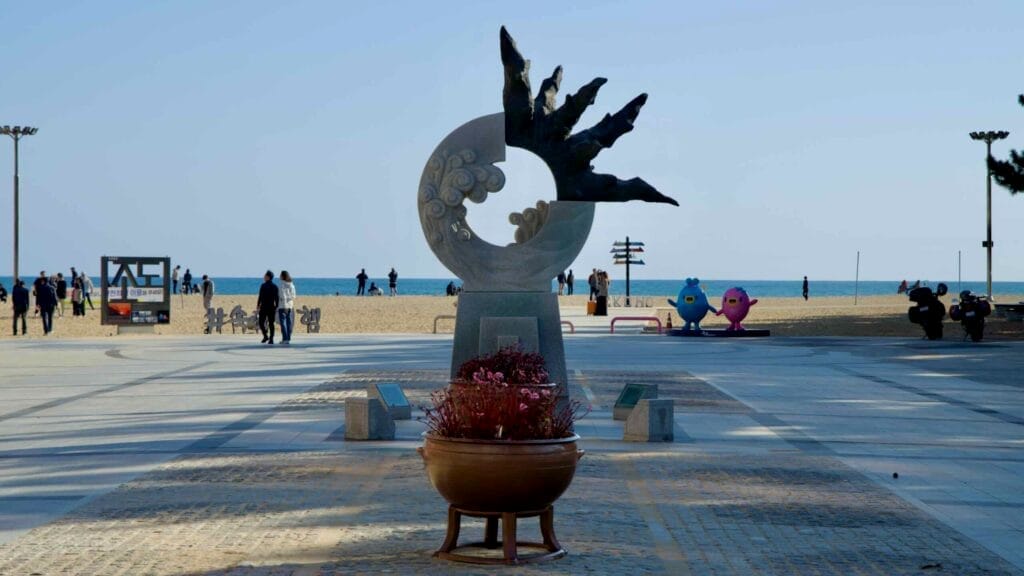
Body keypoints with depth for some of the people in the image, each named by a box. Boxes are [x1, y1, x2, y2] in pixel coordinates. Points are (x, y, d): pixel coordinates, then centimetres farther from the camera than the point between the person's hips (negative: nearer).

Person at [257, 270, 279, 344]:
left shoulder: (264, 286, -10)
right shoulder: (275, 286, 7)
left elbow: (260, 297, -12)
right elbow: (277, 298, 7)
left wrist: (257, 307, -8)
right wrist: (276, 307, 14)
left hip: (264, 307, -5)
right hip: (272, 307, 5)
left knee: (261, 322, 5)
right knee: (271, 324, 5)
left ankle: (265, 336, -9)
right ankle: (271, 339, 1)